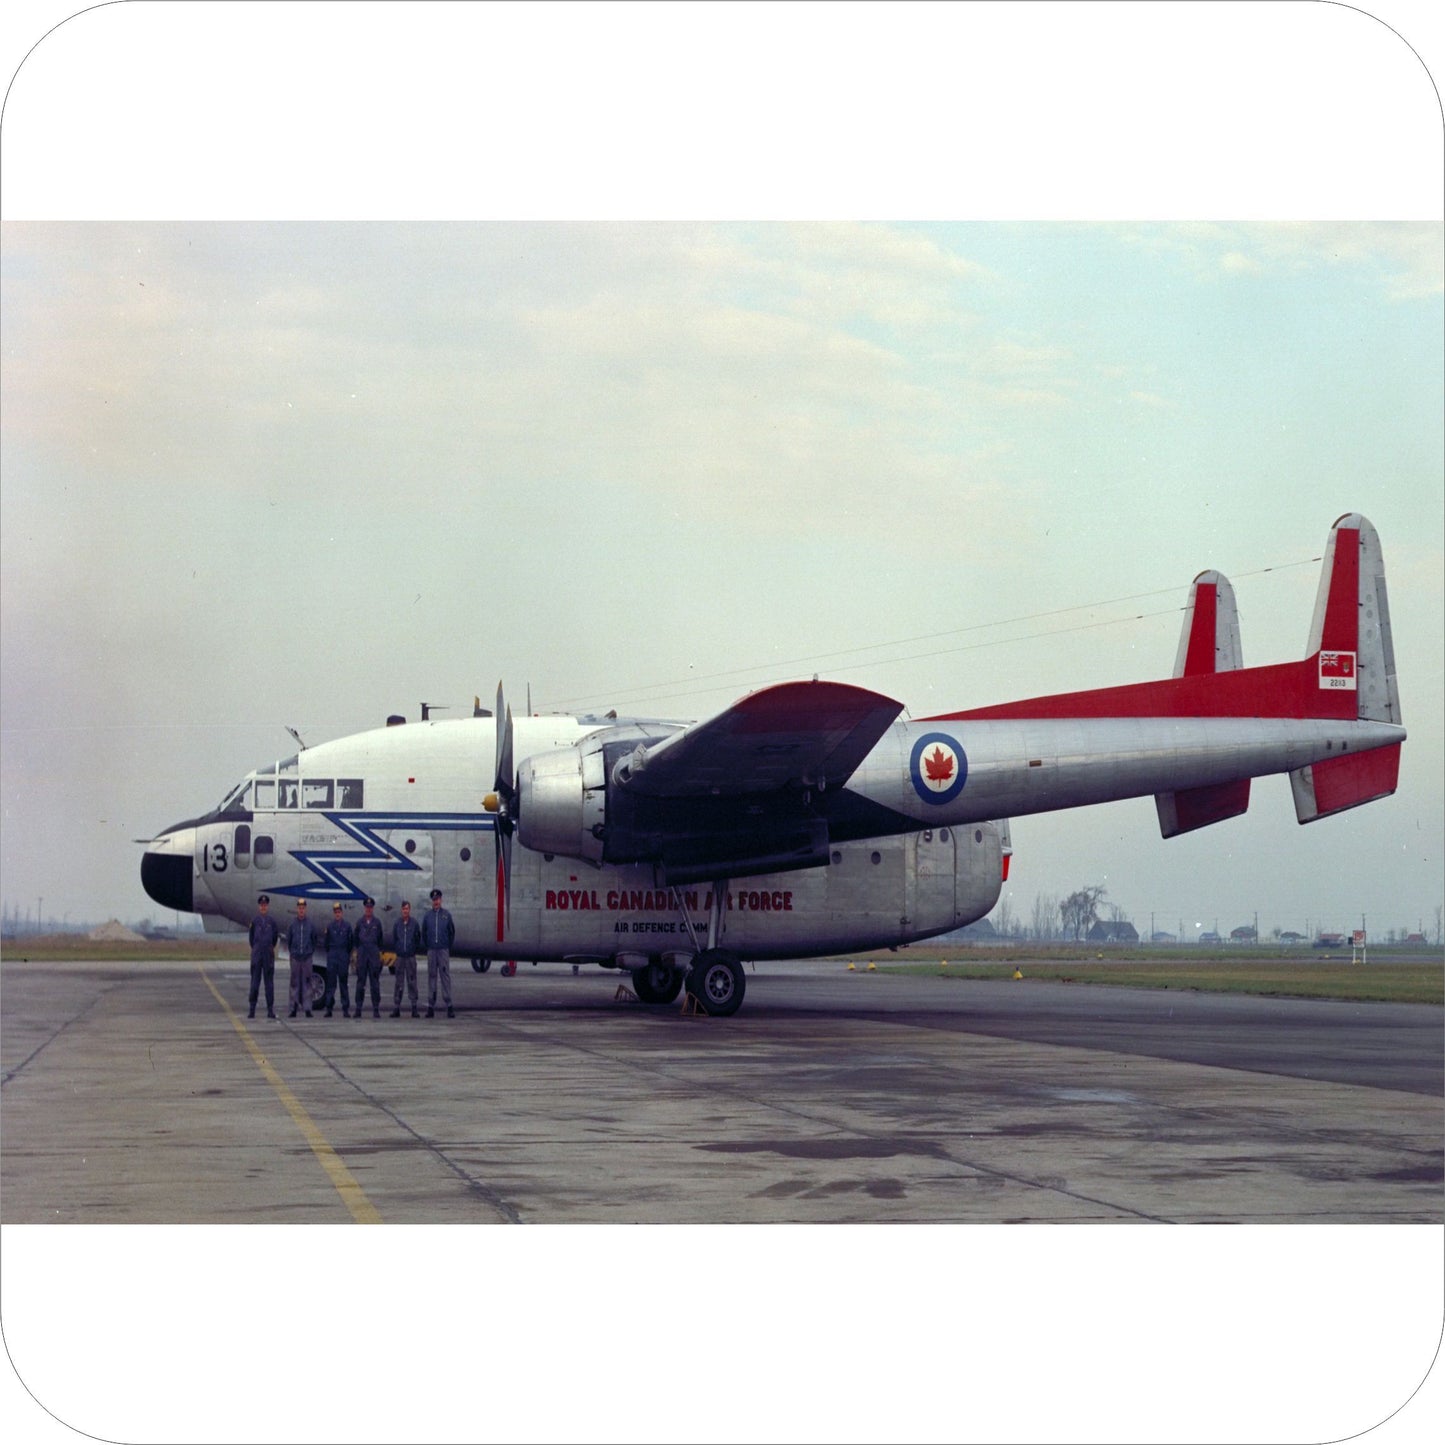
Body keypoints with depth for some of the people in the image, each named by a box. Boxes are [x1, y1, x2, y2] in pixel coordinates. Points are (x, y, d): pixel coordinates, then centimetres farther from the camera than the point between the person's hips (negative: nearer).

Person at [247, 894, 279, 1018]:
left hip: (269, 955, 1)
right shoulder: (254, 921, 2)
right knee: (254, 982, -1)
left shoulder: (272, 921, 3)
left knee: (269, 982, 3)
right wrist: (254, 949, 12)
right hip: (256, 956, -1)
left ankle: (270, 1010, 6)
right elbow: (251, 937, 11)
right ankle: (252, 1010, 1)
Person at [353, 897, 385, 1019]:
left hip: (374, 954, -1)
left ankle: (376, 1009, 1)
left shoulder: (377, 922, 5)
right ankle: (358, 1008, 4)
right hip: (362, 953, 1)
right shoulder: (360, 922, 7)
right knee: (360, 982, 2)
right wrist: (358, 950, 10)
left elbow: (380, 938, 11)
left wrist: (378, 950, 8)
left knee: (375, 982, -1)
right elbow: (356, 938, 14)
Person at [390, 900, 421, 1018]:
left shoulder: (414, 923, 1)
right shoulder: (397, 923, 4)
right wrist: (395, 951, 6)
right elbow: (393, 939, 11)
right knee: (398, 982, 2)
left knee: (412, 982, 0)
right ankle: (396, 1008, 4)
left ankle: (414, 1008, 3)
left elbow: (418, 938, 6)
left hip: (411, 956, -1)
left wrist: (414, 949, 3)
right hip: (400, 956, 1)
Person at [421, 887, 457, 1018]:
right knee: (431, 977, 2)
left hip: (444, 950, -2)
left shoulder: (447, 915, 4)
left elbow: (452, 933, 9)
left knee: (446, 977, -6)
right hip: (431, 951, 2)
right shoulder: (427, 916, 8)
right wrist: (427, 948, 10)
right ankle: (431, 1005, 4)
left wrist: (449, 948, 6)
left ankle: (449, 1005, -6)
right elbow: (423, 933, 15)